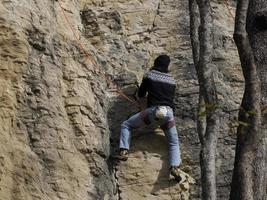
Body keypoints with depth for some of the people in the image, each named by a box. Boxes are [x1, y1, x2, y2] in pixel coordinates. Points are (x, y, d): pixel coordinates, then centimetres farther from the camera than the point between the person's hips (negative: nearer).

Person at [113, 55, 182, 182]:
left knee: (126, 125, 13)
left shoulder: (149, 75, 10)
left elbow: (141, 94, 17)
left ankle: (124, 151, -6)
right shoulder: (171, 80, 19)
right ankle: (175, 167, -10)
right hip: (168, 112, 3)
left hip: (153, 110, -3)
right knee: (174, 143, 15)